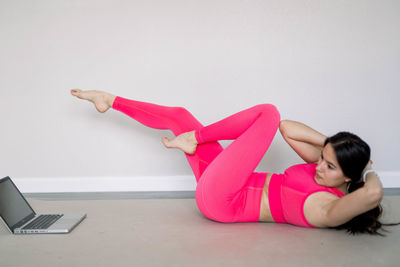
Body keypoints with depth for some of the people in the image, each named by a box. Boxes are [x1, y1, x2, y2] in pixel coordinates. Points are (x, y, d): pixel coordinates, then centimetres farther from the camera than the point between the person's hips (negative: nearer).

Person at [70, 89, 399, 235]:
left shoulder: (330, 209, -20)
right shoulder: (322, 163, 3)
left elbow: (373, 194, -40)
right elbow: (288, 128, 4)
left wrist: (369, 170, -19)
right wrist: (328, 141, -4)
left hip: (223, 201, -9)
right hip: (222, 191, 9)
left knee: (269, 112, -16)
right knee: (177, 114, 13)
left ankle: (194, 136, 1)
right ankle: (111, 101, 31)